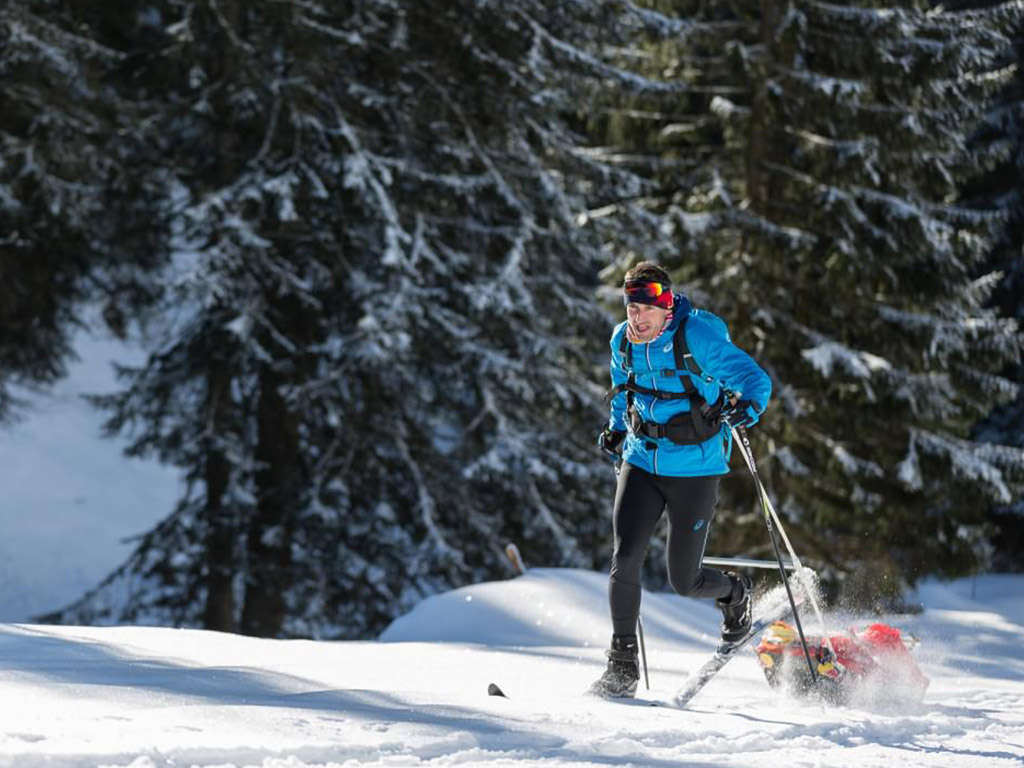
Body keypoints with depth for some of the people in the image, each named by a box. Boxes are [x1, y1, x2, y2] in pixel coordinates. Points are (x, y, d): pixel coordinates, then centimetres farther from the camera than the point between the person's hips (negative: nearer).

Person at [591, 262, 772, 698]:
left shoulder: (698, 337, -18)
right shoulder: (623, 340, 0)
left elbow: (756, 379, -20)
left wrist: (746, 407, -40)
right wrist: (617, 429, 14)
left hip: (695, 469, -4)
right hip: (642, 462, 4)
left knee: (683, 582, 0)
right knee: (624, 560, -11)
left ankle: (734, 592, 35)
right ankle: (623, 665, 1)